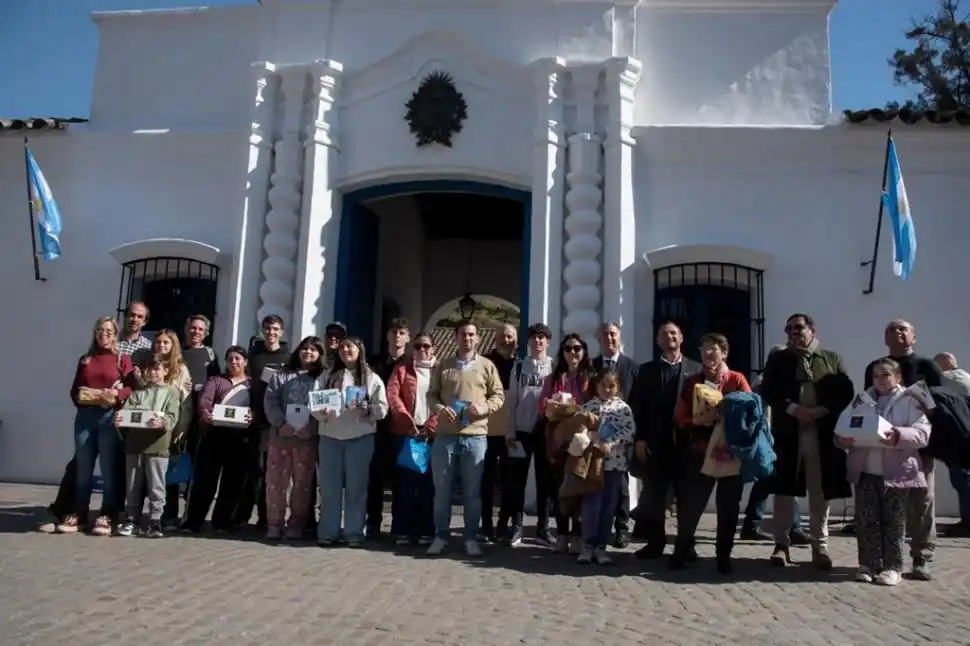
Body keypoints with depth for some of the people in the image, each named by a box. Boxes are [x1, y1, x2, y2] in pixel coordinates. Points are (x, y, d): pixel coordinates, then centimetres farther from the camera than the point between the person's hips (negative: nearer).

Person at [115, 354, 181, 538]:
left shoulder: (171, 392, 5)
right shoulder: (138, 391, 16)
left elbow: (172, 417, -8)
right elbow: (127, 410, 2)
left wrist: (162, 422, -30)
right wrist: (119, 418, -21)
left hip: (157, 445, -3)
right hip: (134, 443, 3)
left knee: (156, 486, 0)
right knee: (133, 485, 9)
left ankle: (155, 522, 6)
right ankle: (132, 520, 18)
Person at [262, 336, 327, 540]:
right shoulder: (282, 375, 13)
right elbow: (270, 401, 2)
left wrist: (310, 427, -16)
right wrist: (282, 424, -12)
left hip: (308, 437, -1)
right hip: (280, 434, 1)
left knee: (302, 483, 3)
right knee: (276, 481, 2)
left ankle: (296, 525, 12)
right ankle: (274, 524, 10)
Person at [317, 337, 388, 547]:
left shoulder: (372, 378, 6)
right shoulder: (327, 377, 14)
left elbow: (382, 408, 0)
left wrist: (368, 410, -19)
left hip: (360, 437, -2)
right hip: (330, 436, 2)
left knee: (356, 487, 2)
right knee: (329, 487, 4)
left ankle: (354, 533, 8)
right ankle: (328, 532, 11)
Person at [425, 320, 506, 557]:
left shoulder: (487, 366, 6)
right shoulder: (443, 365, 9)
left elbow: (499, 395, 6)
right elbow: (431, 394, 9)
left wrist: (485, 407, -12)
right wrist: (439, 409, -11)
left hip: (475, 436, -1)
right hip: (445, 435, 1)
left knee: (472, 491, 6)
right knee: (442, 488, 7)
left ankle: (471, 538, 16)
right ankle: (441, 536, 18)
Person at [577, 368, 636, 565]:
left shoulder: (623, 407, 3)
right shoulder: (588, 406, 2)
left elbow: (630, 431, -7)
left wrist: (610, 444, -17)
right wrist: (596, 445, -16)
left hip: (615, 462, 1)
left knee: (609, 505, 6)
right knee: (591, 504, -1)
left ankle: (601, 546, 15)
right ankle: (588, 545, 9)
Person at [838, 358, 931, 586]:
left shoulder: (909, 401, -2)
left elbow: (922, 433, -13)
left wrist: (899, 436, -30)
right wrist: (842, 439, -13)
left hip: (896, 472, -3)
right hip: (865, 471, 4)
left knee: (893, 521, 5)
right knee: (866, 520, 6)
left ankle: (893, 567, 14)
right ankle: (868, 563, 15)